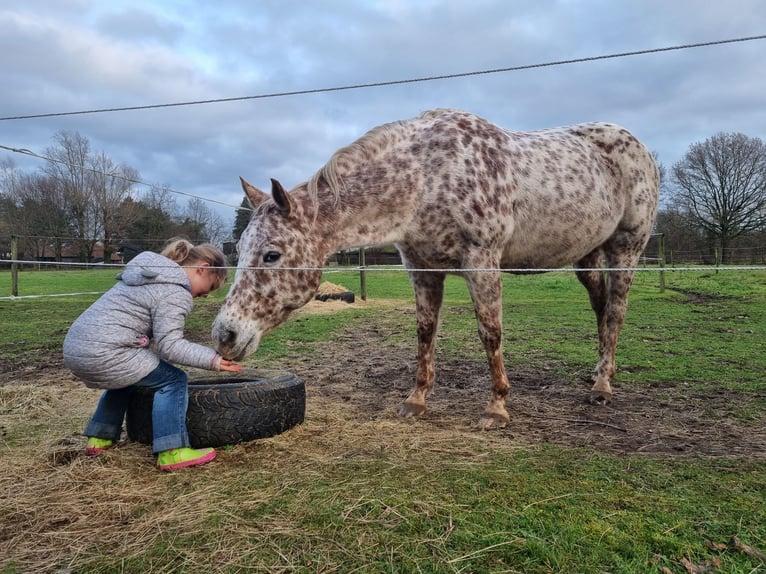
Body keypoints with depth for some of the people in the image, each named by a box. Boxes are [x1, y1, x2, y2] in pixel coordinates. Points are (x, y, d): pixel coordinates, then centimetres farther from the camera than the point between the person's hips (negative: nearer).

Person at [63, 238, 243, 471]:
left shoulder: (150, 272, 20)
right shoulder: (177, 292, -11)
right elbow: (169, 344, -16)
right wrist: (212, 359, -17)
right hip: (103, 355, -10)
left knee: (126, 378, 33)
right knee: (173, 381, -3)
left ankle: (99, 437, 37)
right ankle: (171, 452, -8)